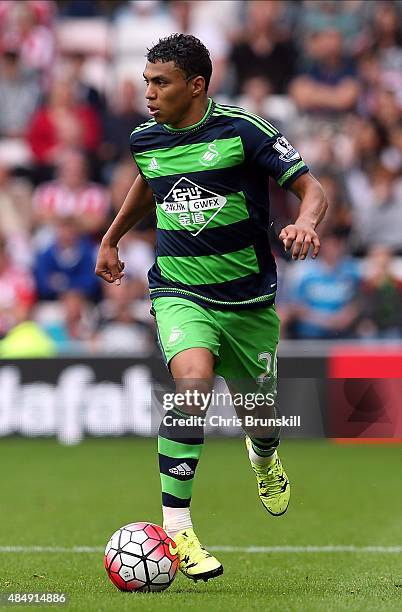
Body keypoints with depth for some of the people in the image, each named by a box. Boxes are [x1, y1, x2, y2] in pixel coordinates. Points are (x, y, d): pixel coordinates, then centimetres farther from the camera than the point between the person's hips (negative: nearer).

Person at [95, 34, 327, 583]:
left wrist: (303, 225, -31)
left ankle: (264, 458, 56)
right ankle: (175, 526, -25)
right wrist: (112, 238, 33)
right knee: (193, 384, -29)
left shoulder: (242, 130, -12)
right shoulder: (146, 139, 1)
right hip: (179, 290, 0)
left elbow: (312, 190, -10)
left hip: (248, 298, 0)